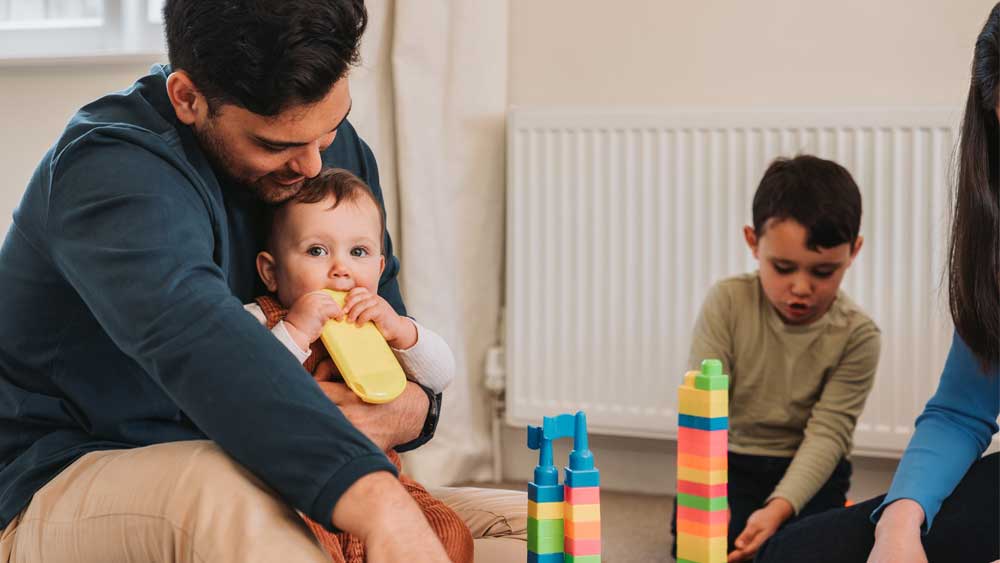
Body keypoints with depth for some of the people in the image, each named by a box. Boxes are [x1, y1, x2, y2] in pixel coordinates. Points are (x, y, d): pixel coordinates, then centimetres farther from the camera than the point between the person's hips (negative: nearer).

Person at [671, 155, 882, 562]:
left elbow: (828, 432, -18)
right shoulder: (728, 303, -14)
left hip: (807, 467, 0)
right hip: (730, 462, 0)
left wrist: (780, 507, -34)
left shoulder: (857, 335, -14)